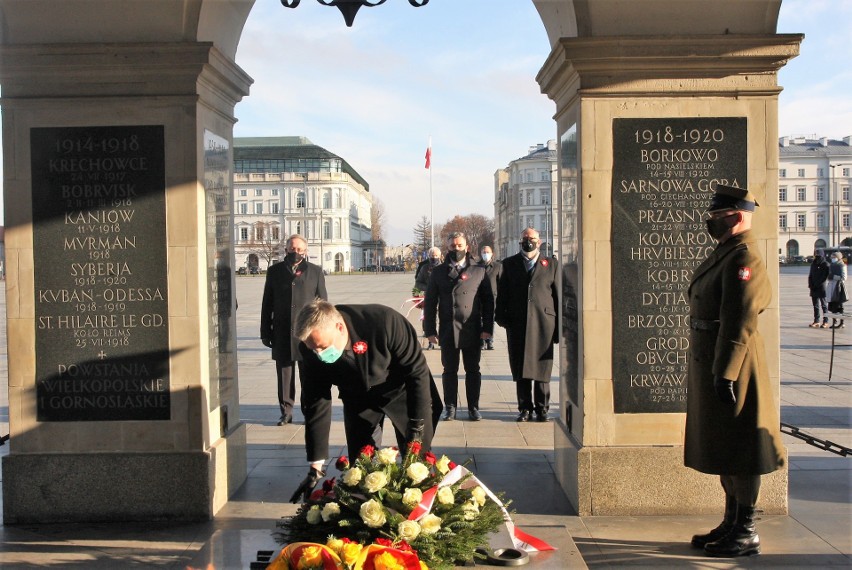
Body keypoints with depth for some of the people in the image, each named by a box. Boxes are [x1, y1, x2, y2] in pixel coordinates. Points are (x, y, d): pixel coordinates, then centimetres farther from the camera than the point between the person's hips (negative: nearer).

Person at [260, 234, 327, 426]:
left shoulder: (315, 271, 7)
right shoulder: (275, 271, 9)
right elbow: (267, 304, 9)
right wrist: (266, 332, 5)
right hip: (282, 332, 1)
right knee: (284, 373, 4)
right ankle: (286, 412, 12)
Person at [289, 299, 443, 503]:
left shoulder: (385, 322, -38)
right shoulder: (311, 350, -26)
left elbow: (418, 372, -26)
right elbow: (316, 404, -16)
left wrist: (417, 430, -22)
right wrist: (316, 468, -16)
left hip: (401, 393, -2)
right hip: (358, 400, 3)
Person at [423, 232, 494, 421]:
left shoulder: (478, 271, 5)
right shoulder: (438, 272, 6)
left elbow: (488, 301, 4)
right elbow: (430, 302, 6)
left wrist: (487, 328, -3)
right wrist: (430, 330, -1)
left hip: (472, 331, 0)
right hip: (448, 331, 0)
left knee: (473, 371, 6)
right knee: (449, 371, 7)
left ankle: (473, 408, 15)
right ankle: (450, 408, 15)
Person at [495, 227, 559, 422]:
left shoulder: (551, 264, 11)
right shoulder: (509, 264, 13)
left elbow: (559, 295, 8)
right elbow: (502, 294, 11)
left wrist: (559, 327, 3)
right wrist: (501, 317, -1)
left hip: (543, 324, -1)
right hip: (517, 324, 1)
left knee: (542, 369, 1)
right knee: (520, 369, 3)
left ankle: (542, 408, 11)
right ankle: (525, 408, 12)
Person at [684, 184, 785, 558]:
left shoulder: (744, 258, -17)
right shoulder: (724, 254, 15)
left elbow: (739, 321, -23)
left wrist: (725, 373, -25)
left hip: (731, 366, -10)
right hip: (709, 363, 10)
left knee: (739, 449, -2)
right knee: (721, 445, 16)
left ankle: (746, 534, 8)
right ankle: (732, 524, 27)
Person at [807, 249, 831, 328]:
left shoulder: (825, 265, -7)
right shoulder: (813, 264, 11)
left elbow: (826, 277, -12)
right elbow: (810, 275, 14)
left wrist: (817, 284, -15)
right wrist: (810, 284, 0)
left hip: (822, 288, -6)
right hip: (814, 288, 6)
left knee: (824, 305, 0)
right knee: (816, 305, 9)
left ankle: (825, 322, 4)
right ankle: (816, 321, 15)